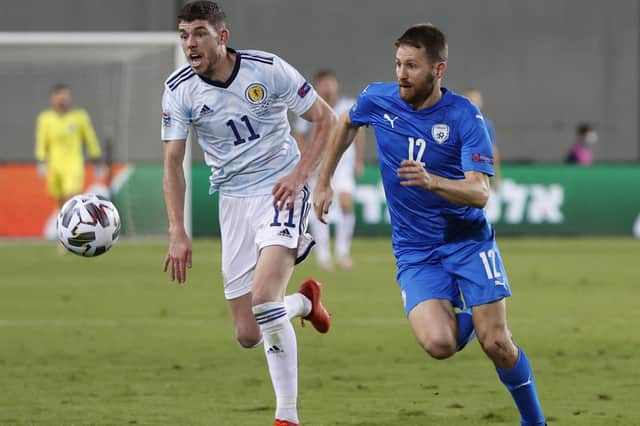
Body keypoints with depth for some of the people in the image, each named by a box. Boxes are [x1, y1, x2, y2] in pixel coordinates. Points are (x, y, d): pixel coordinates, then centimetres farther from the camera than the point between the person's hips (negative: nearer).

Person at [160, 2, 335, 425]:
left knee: (263, 295, -27)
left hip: (280, 190, -4)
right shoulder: (179, 89, -6)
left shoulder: (268, 69, -13)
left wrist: (300, 175, -15)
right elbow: (173, 163, -1)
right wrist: (178, 233, -9)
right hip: (234, 197, 4)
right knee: (248, 335, 3)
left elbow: (325, 119, -3)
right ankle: (305, 300, 38)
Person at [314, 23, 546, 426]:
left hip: (469, 240, -2)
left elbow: (480, 193, -22)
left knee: (497, 344, -10)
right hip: (416, 251, 2)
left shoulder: (465, 116, -14)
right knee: (438, 343, -21)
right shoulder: (378, 99, -4)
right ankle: (466, 320, 16)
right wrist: (323, 183, 20)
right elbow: (346, 125, 21)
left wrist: (432, 182, -39)